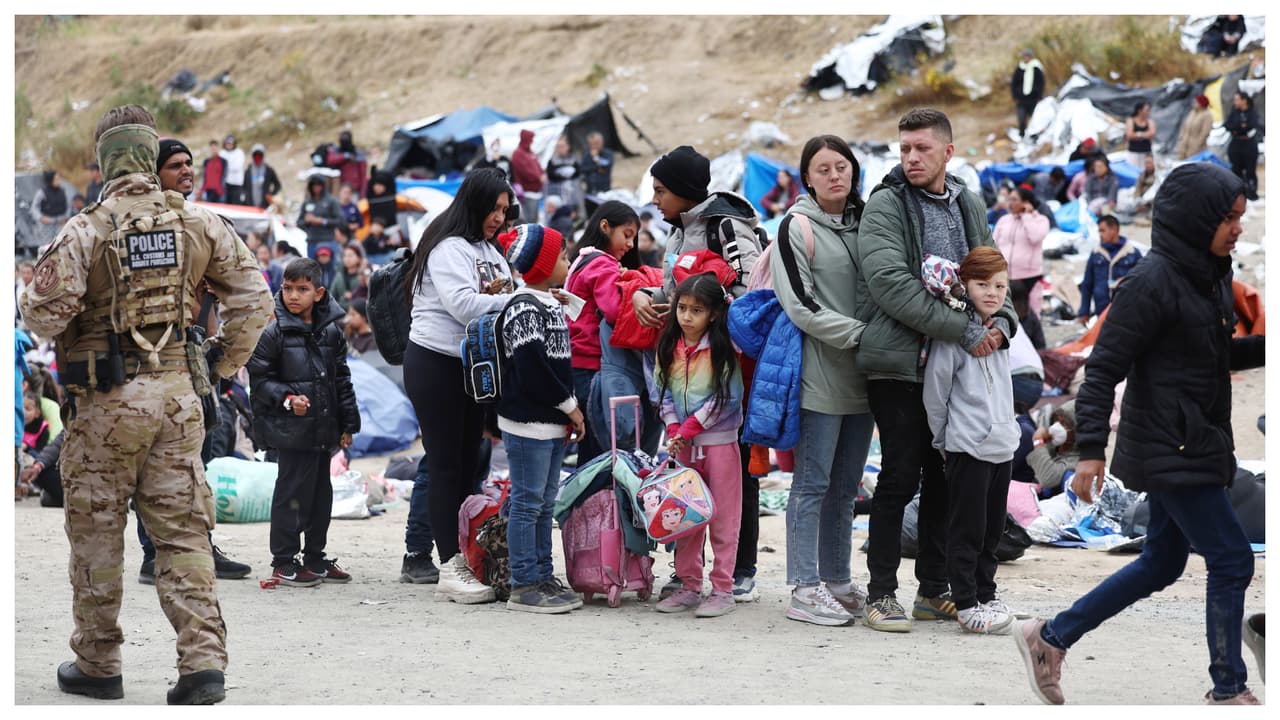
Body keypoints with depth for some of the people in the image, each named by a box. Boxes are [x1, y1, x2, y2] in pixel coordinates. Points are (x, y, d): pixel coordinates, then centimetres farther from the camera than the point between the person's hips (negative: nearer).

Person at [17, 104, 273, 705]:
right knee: (182, 530, 6)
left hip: (108, 401, -3)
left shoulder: (86, 231, -10)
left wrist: (28, 300, 11)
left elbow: (44, 314, -12)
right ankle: (203, 661, -2)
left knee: (97, 531, 9)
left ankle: (97, 664, 17)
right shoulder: (199, 224, 2)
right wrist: (228, 363, 16)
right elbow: (253, 298, 4)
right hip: (178, 391, 3)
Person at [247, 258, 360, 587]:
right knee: (293, 490, -5)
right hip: (291, 428, -6)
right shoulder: (274, 333, -6)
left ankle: (315, 558, 23)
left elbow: (342, 380, 15)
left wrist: (347, 424, 13)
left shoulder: (331, 333, 9)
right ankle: (283, 562, 3)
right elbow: (259, 379, -6)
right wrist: (287, 399, -20)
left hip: (323, 429, 6)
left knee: (321, 492, 12)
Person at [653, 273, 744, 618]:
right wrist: (673, 428, -7)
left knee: (723, 518, -1)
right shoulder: (668, 347, 6)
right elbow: (664, 392, 8)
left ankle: (723, 590, 3)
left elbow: (727, 397, -11)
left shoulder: (723, 348, -8)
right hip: (683, 444, 5)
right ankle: (689, 586, 17)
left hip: (719, 440, -5)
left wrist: (691, 427, -14)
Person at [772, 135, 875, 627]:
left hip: (862, 376, 6)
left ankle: (838, 581, 19)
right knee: (813, 483, -4)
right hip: (820, 373, -6)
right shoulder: (798, 226, -4)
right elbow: (801, 305, -12)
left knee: (845, 485, 12)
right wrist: (858, 333, -17)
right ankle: (805, 589, -2)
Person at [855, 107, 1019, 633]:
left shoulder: (969, 206, 13)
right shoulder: (885, 206, -7)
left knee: (944, 479, 10)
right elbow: (891, 284, -19)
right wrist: (964, 330, -22)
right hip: (900, 364, -6)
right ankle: (881, 595, 2)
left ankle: (935, 590, 20)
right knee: (900, 477, -6)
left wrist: (1002, 320, -5)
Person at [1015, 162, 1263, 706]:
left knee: (1161, 564, 16)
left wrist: (1265, 347, 3)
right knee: (1231, 561, -4)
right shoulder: (1152, 283, -18)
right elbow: (1104, 368, -18)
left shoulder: (1207, 278, 9)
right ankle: (1229, 692, 9)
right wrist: (1091, 450, -24)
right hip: (1171, 452, -10)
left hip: (1192, 448, 10)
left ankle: (1050, 638, 26)